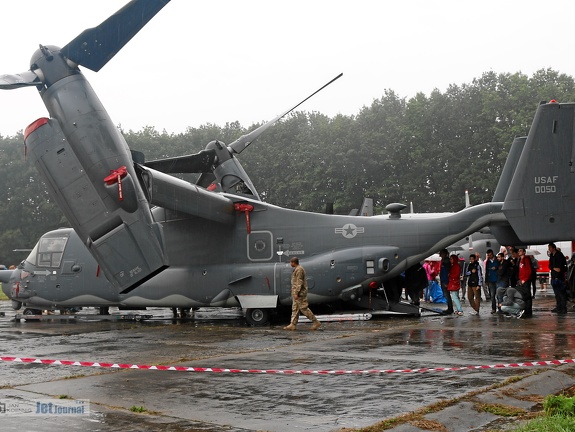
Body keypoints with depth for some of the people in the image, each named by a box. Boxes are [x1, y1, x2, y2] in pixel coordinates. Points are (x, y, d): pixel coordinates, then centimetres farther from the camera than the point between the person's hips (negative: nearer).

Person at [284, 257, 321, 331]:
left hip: (299, 293, -11)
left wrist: (296, 293, -24)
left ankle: (315, 322, -4)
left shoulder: (299, 269, -16)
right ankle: (292, 325, 8)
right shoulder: (297, 269, 17)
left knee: (304, 308, -8)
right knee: (295, 309, 8)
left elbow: (299, 282, -21)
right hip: (296, 292, 11)